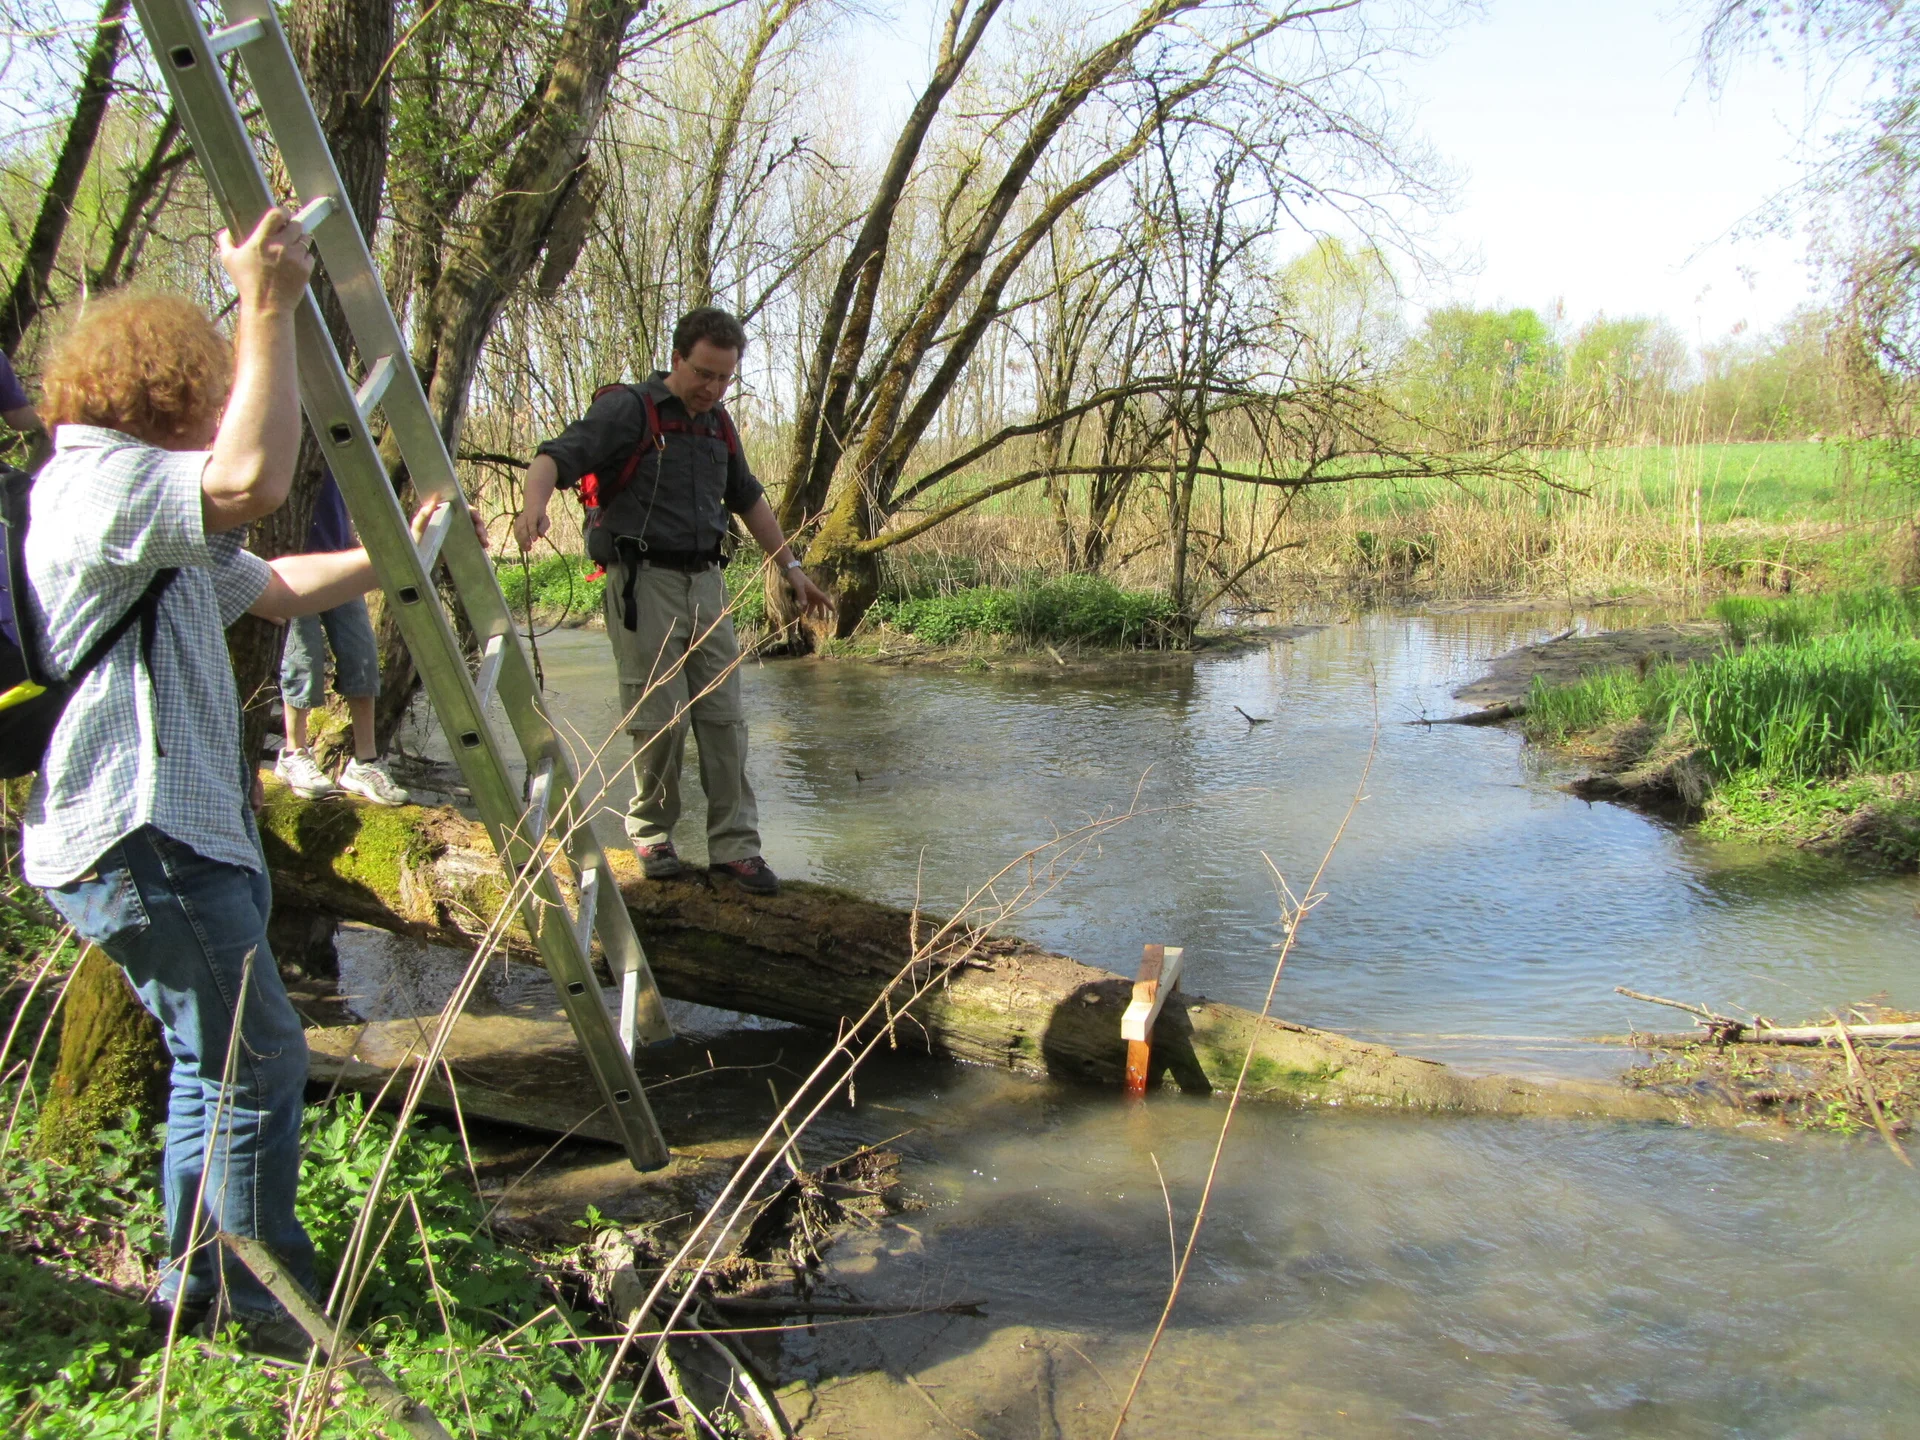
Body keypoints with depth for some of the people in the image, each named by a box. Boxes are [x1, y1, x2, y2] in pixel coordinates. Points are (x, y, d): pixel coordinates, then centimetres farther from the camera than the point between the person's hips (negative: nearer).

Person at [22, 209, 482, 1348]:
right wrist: (269, 308, -31)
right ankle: (266, 1307, 11)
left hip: (178, 836, 11)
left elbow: (280, 588, 29)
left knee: (215, 1064, 19)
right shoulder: (97, 481, -14)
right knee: (260, 1064, -4)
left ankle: (198, 1283, 32)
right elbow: (252, 485, -35)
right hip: (139, 843, -11)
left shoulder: (153, 516, 21)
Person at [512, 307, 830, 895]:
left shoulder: (717, 424, 15)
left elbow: (748, 499, 27)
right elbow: (557, 456, -20)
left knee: (723, 717, 1)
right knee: (659, 719, -4)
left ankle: (735, 845, 6)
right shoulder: (628, 410, -6)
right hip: (645, 581, -6)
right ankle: (651, 834, 16)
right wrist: (534, 503, -41)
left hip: (706, 582, 6)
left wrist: (791, 568, 26)